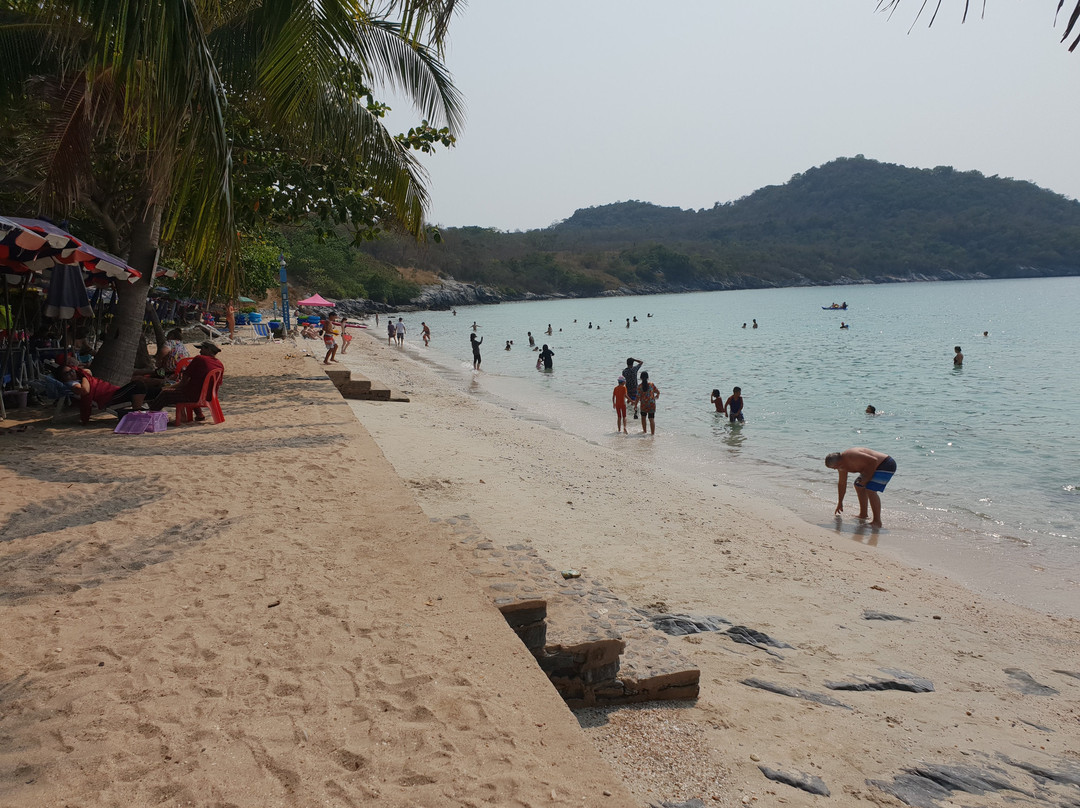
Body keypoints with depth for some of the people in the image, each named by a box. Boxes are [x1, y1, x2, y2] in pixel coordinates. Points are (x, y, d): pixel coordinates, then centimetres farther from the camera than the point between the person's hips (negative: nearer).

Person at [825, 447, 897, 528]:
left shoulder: (851, 456, -28)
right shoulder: (842, 464, 4)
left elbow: (873, 461, -30)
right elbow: (842, 484, 15)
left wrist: (866, 478, -22)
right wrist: (840, 503, 21)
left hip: (886, 465, -11)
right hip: (877, 466, 11)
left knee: (870, 490, -22)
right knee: (859, 486, 20)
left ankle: (877, 521, -18)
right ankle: (863, 514, 29)